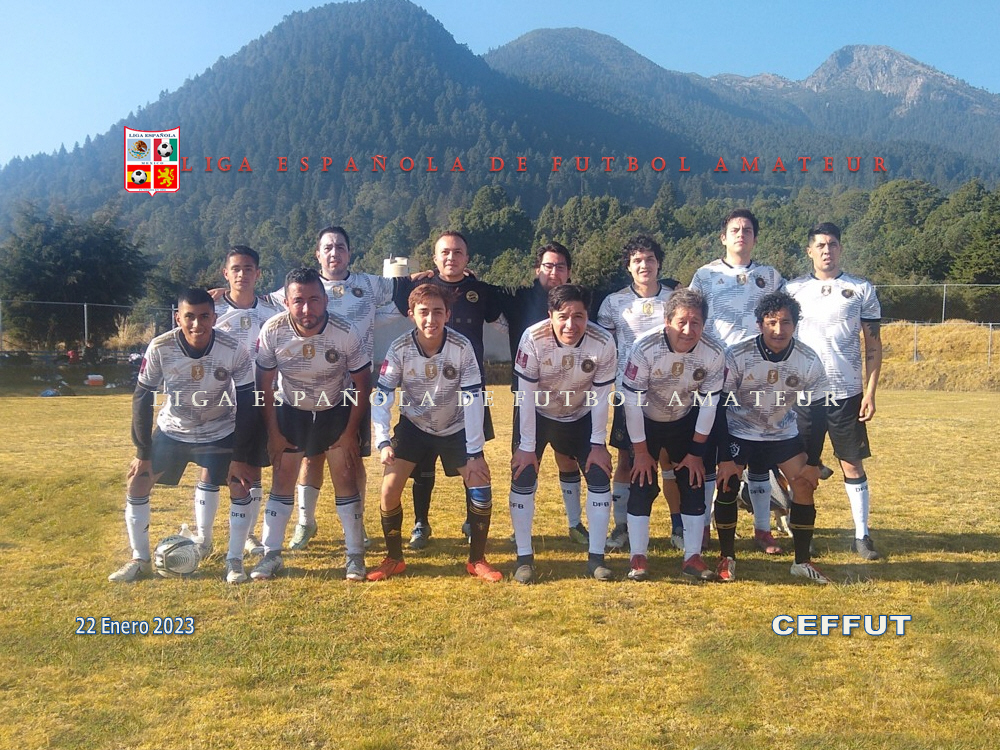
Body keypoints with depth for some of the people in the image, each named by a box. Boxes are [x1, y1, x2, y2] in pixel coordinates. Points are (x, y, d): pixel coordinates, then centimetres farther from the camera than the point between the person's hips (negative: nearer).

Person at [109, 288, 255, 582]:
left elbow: (245, 404, -17)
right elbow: (142, 398, -13)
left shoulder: (234, 350, -26)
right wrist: (143, 453, -12)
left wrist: (240, 457, -15)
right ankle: (140, 560, 11)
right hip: (171, 430, 1)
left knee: (241, 483, -12)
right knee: (137, 479, -4)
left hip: (220, 433, -1)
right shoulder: (160, 348, -24)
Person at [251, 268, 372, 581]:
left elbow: (363, 384, -12)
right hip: (290, 411, 1)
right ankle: (271, 554, 14)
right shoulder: (272, 331, -22)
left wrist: (351, 432, -11)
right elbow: (265, 384, -8)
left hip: (337, 411, -1)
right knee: (282, 480, 1)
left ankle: (356, 555, 8)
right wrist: (273, 432, -6)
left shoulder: (346, 333, -26)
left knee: (346, 479, -4)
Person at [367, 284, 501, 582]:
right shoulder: (399, 349, -22)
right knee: (389, 490, -11)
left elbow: (473, 400, -22)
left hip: (456, 428, 0)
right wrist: (383, 442, -30)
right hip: (413, 426, 1)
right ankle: (394, 560, 11)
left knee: (481, 488, -12)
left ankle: (477, 560, 9)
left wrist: (475, 453, -22)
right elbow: (382, 397, -18)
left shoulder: (462, 347, -24)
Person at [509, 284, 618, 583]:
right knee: (523, 477, -10)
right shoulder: (533, 339, -31)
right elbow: (526, 395, -23)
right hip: (538, 415, -1)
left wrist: (598, 444, -10)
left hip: (581, 417, 2)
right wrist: (527, 446, -20)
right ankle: (524, 557, 4)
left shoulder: (603, 343, -26)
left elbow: (600, 396, -14)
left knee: (600, 476, -6)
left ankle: (596, 557, 9)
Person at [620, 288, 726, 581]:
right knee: (643, 485, -8)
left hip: (685, 422, 3)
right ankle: (638, 558, 3)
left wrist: (696, 452, -7)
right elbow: (632, 401, -24)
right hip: (645, 422, -2)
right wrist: (641, 451, -18)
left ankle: (693, 557, 10)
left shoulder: (714, 354, -24)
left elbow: (708, 403, -12)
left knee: (694, 485, -1)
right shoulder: (645, 348, -32)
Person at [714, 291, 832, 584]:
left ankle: (802, 561, 9)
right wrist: (725, 458, -20)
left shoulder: (809, 361, -18)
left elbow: (818, 413, -8)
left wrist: (813, 462, -8)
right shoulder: (737, 356, -25)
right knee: (727, 486, -14)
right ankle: (727, 558, 4)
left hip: (784, 433, 2)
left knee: (804, 486, -7)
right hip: (740, 433, -2)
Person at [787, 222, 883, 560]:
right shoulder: (794, 289, 7)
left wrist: (870, 392, -4)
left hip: (847, 392, 0)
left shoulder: (861, 289, 5)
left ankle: (862, 535, 13)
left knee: (853, 464, 3)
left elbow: (873, 346, 4)